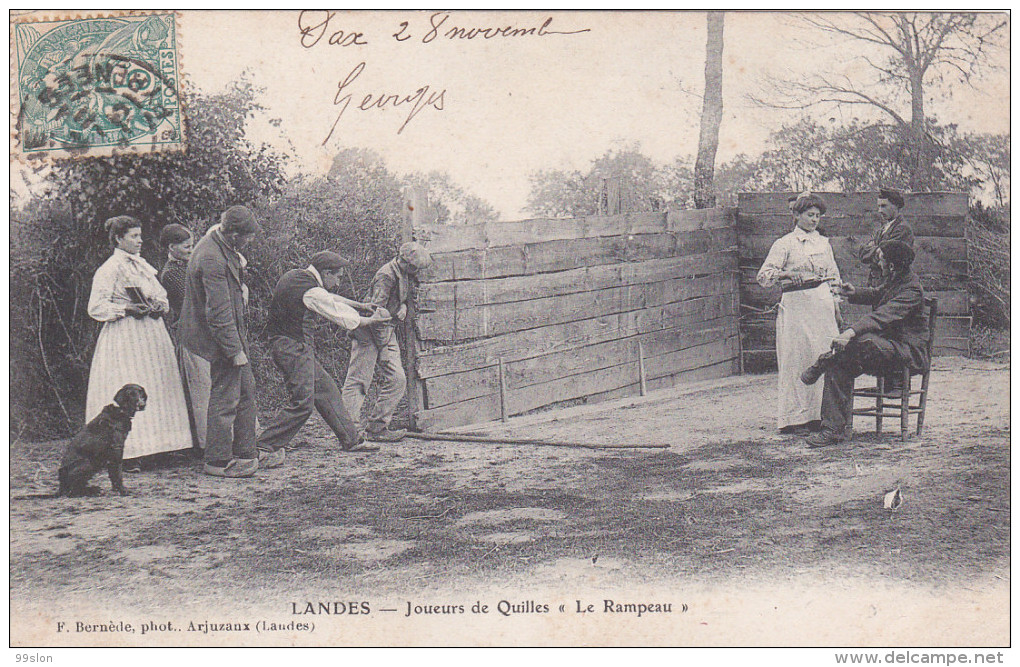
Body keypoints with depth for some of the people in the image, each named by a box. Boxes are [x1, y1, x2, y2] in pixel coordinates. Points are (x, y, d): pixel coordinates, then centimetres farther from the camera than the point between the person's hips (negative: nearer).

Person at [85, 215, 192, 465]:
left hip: (151, 332, 8)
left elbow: (161, 294, 23)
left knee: (156, 387, 5)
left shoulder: (142, 264, 17)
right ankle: (128, 455, -9)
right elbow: (96, 308, -9)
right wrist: (126, 309, -18)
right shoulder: (109, 269, -6)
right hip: (125, 337, -8)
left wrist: (159, 306, 1)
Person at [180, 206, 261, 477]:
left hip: (232, 331, 11)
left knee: (246, 390, 15)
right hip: (219, 336, -11)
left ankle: (244, 453, 25)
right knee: (225, 399, -2)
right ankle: (218, 461, 8)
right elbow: (219, 312, -26)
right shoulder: (212, 259, -26)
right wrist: (236, 350, -22)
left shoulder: (220, 245, 5)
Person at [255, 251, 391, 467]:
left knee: (325, 388, 17)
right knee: (303, 402, -11)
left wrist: (363, 306, 25)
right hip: (294, 348, -11)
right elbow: (346, 319, -8)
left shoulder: (295, 276, 12)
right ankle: (263, 450, -9)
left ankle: (351, 439, 28)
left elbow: (331, 299, 25)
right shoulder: (311, 291, -18)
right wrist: (374, 319, 8)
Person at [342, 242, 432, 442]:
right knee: (358, 380, -8)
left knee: (397, 380, 3)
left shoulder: (405, 274, 7)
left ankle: (376, 428, 7)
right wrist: (384, 342, -17)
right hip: (369, 331, -9)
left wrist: (403, 306, 6)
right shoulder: (387, 275, -20)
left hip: (386, 331, 9)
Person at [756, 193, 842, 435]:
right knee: (797, 360, -7)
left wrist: (836, 306, 12)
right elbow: (763, 276, -6)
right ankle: (792, 418, -3)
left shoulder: (824, 243, 17)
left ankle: (817, 414, 11)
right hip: (797, 306, -5)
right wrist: (787, 274, -23)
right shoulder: (785, 243, 1)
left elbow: (834, 277, 23)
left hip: (823, 305, 5)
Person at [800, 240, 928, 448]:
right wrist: (854, 293, 16)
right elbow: (877, 296, 36)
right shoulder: (893, 280, 12)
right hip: (888, 347, 10)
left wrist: (852, 332, -43)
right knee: (840, 366, -10)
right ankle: (834, 429, -13)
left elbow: (885, 314, -32)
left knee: (865, 341, -37)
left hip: (908, 352, -10)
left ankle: (822, 363, -12)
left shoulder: (911, 289, -18)